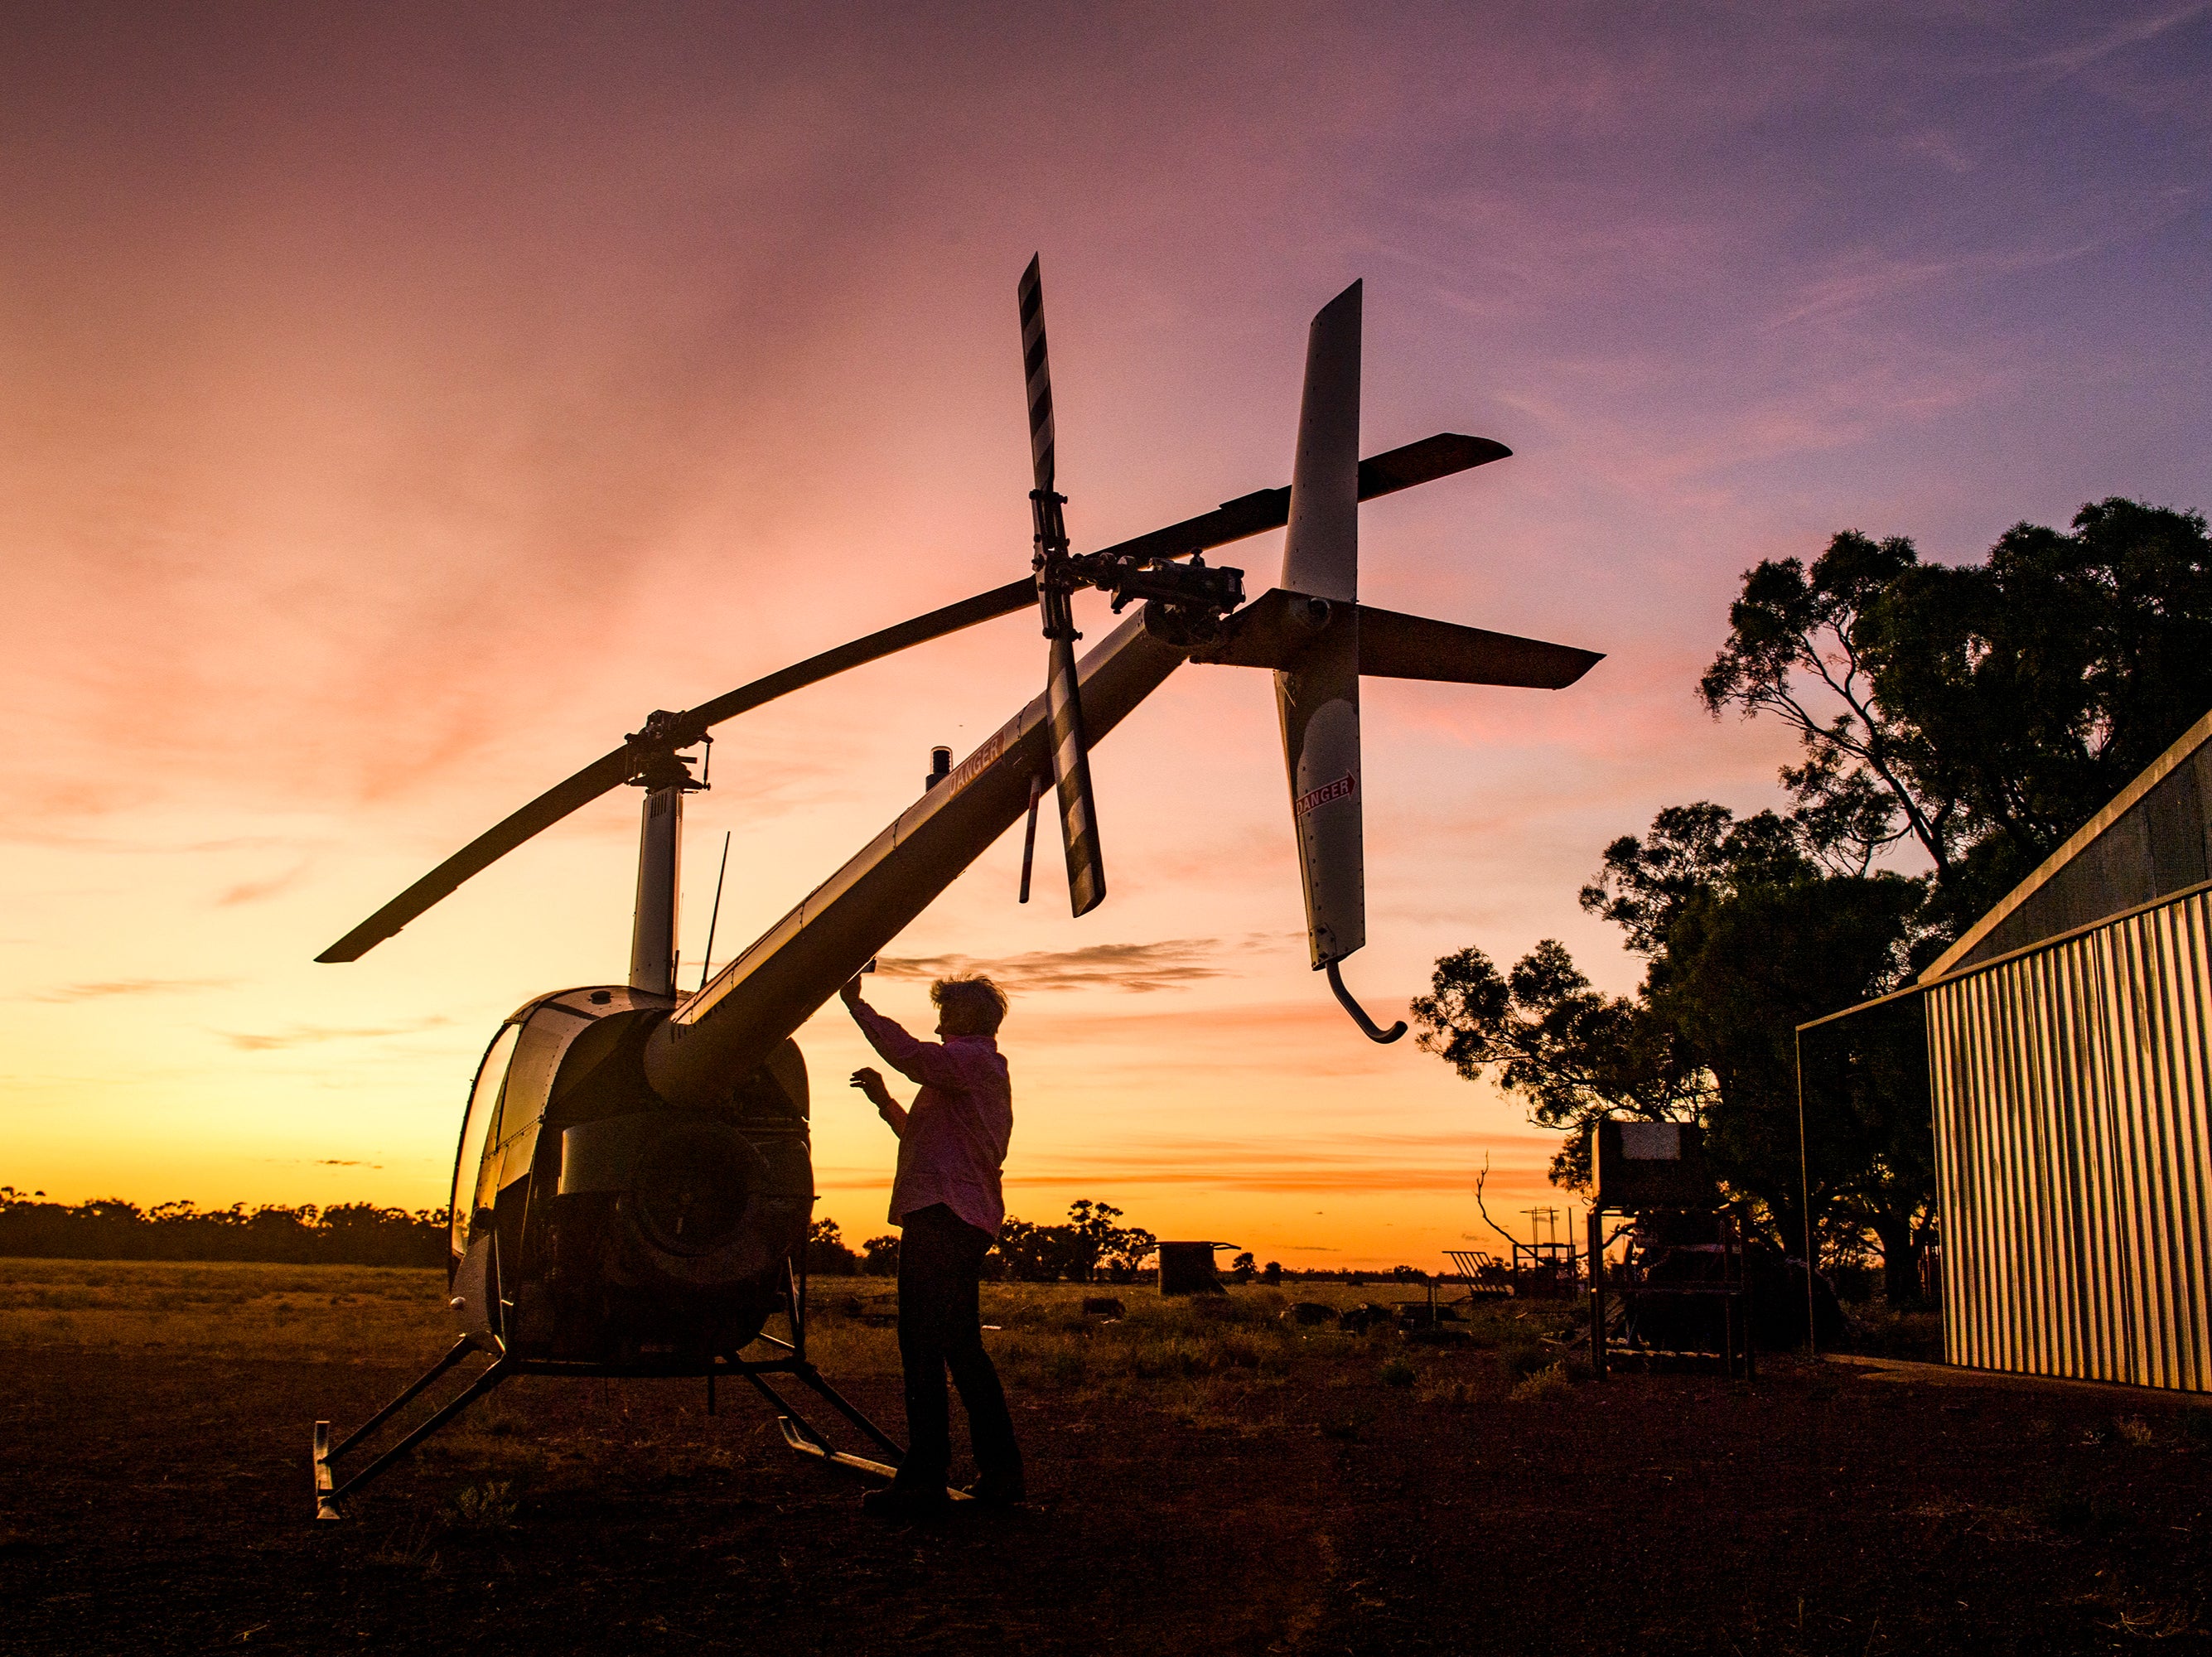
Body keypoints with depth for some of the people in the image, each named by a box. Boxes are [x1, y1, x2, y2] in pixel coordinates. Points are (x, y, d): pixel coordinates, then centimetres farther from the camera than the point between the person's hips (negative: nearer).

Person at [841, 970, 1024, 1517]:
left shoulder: (973, 1058, -5)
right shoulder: (987, 1072, 27)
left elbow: (908, 1053, -23)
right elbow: (926, 1137, 33)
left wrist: (855, 1003, -15)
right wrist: (885, 1101, 23)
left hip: (942, 1219, -11)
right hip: (968, 1223, 11)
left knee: (924, 1350, -10)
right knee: (964, 1350, 14)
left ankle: (924, 1478, -10)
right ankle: (1001, 1472, 16)